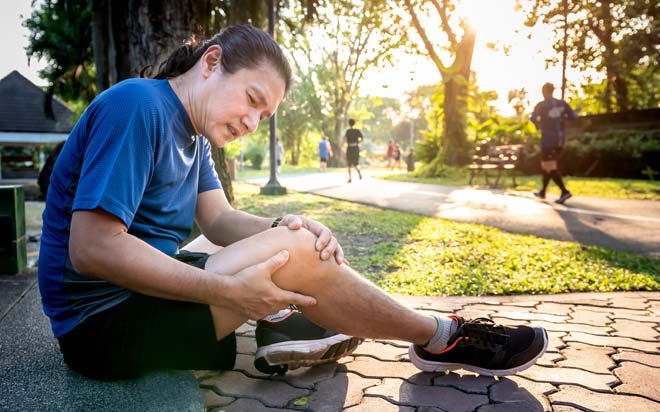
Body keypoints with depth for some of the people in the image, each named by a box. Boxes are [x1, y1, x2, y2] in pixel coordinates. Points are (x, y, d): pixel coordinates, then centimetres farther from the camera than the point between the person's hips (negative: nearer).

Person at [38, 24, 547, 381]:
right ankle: (442, 339, -6)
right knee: (294, 256, -23)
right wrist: (228, 291, -28)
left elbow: (219, 221, 3)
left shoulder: (190, 128, 9)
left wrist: (283, 227, -17)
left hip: (139, 290, 10)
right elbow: (91, 248, -28)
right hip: (104, 320, -10)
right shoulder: (136, 106, -20)